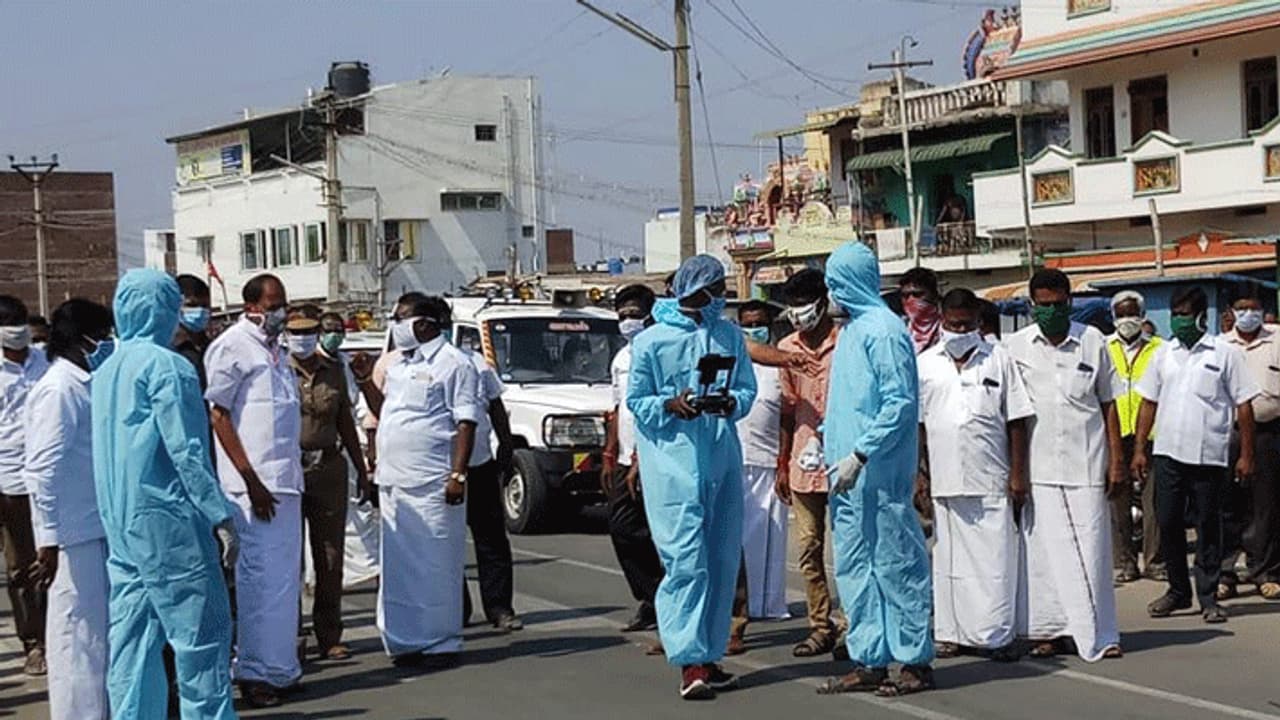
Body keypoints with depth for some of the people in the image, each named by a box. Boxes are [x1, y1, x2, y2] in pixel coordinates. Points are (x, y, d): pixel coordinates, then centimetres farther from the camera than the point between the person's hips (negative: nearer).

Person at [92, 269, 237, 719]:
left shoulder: (106, 371, 14)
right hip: (166, 518, -8)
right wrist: (221, 517, -14)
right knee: (201, 631, -4)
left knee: (131, 639, 9)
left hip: (120, 525, 8)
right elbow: (186, 451, -16)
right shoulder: (165, 366, -11)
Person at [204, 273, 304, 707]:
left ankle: (280, 668, 19)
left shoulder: (275, 350, 19)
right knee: (261, 577, -8)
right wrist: (250, 479, -17)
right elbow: (218, 414, -13)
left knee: (286, 577, 11)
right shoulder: (231, 347, -7)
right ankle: (255, 673, -2)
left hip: (286, 480, 9)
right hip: (256, 483, -9)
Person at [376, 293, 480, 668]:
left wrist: (458, 474, -17)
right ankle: (407, 642, 16)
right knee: (399, 565, 9)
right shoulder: (397, 365, 19)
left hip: (431, 482, -8)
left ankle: (441, 643, 1)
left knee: (435, 564, -5)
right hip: (394, 482, 8)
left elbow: (466, 422, -11)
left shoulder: (452, 363, -5)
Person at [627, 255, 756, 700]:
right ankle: (690, 661, -11)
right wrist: (672, 406, -16)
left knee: (723, 560, 7)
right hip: (672, 460, -5)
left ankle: (709, 655, 16)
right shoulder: (651, 341, -1)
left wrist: (730, 403, -12)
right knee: (685, 560, -11)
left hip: (722, 459, 5)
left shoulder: (729, 335, 10)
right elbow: (636, 401, 2)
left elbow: (748, 390, 10)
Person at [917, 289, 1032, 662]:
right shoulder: (925, 365, 10)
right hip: (945, 478, 1)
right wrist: (919, 473, 2)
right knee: (948, 558, 5)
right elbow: (916, 424, 10)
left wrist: (1018, 474, 0)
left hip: (991, 478, -1)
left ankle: (997, 635, 3)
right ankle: (952, 632, 12)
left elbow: (1016, 421, 6)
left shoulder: (999, 359, 8)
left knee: (996, 559, -2)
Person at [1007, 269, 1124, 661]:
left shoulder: (1093, 341, 7)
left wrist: (1117, 461, 5)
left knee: (1090, 550, -2)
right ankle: (1050, 630, 7)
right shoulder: (1016, 346, 6)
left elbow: (1108, 404, 10)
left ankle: (1099, 634, 3)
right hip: (1037, 466, 0)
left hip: (1086, 464, 0)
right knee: (1042, 549, -1)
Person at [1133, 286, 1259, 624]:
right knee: (1168, 523, 4)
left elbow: (1244, 405, 0)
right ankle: (1178, 590, 18)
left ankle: (1208, 596, 11)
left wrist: (1246, 455, -4)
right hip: (1168, 453, 4)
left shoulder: (1225, 353, 0)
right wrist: (1140, 448, 8)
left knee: (1208, 526, 3)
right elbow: (1149, 402, 15)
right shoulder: (1165, 353, 11)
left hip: (1209, 455, -4)